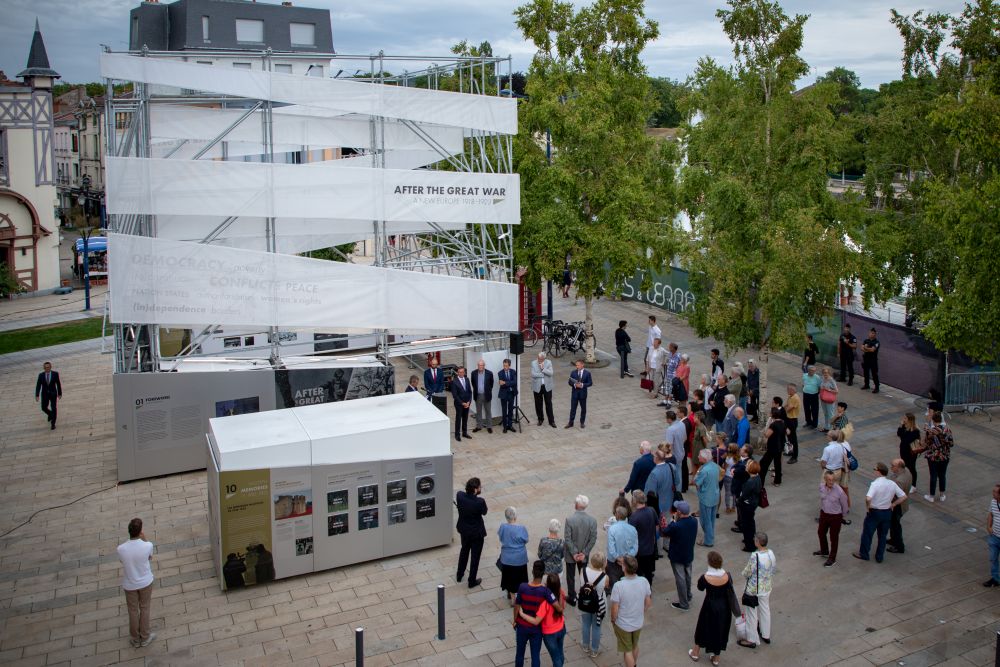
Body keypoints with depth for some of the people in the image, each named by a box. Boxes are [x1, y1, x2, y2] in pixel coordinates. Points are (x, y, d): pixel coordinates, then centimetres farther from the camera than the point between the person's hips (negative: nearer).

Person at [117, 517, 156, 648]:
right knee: (144, 608, 21)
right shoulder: (147, 545, -27)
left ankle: (135, 639, 37)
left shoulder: (121, 549, -25)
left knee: (133, 611, 20)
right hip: (145, 582, 0)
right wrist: (144, 540, -5)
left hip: (129, 584, 1)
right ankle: (145, 637, 35)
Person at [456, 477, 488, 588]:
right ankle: (472, 581, 31)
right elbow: (484, 512, -12)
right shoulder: (480, 502, -34)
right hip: (477, 532, -5)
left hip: (464, 530, 5)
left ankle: (459, 575, 46)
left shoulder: (459, 495, -21)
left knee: (464, 550, 30)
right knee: (475, 555, 16)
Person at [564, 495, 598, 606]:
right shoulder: (592, 520, -15)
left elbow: (568, 539, -21)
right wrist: (584, 553, -7)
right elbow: (593, 539, -12)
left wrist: (574, 553, -12)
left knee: (570, 577, 16)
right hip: (584, 555, 3)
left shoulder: (569, 519, -23)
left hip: (570, 554, -3)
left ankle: (572, 598, 27)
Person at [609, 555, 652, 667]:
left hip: (623, 624, -5)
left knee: (627, 651, 16)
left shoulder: (618, 585, -31)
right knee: (635, 646, 30)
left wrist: (613, 620, -1)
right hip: (638, 622, 5)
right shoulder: (644, 582, -18)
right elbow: (648, 603, -3)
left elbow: (615, 610, -22)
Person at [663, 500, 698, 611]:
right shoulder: (694, 521, -14)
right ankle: (688, 596, 47)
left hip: (677, 556, -6)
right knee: (687, 576, 26)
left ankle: (684, 604, 23)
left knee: (680, 579, 10)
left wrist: (672, 520, -10)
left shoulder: (676, 526, -35)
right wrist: (677, 521, -1)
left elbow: (665, 533, -16)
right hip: (689, 554, 6)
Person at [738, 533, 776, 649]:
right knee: (765, 611, 24)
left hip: (754, 589, -7)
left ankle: (751, 640, 23)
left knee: (752, 614, 10)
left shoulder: (755, 556, -31)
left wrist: (745, 569, 0)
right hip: (767, 588, 7)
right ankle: (766, 635, 41)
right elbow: (773, 569, 4)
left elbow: (747, 573, -22)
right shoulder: (771, 553, -9)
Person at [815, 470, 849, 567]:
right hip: (824, 514, 5)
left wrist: (843, 515, 7)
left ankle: (832, 558, 27)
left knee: (834, 537, 10)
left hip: (835, 516, -5)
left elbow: (844, 504, -9)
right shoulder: (821, 486, -13)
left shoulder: (839, 491, -27)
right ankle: (824, 551, 48)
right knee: (821, 533, 23)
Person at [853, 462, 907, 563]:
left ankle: (863, 554, 27)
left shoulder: (875, 484, -24)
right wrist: (892, 505, 5)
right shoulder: (892, 484, -5)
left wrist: (868, 506, -16)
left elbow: (868, 498, -35)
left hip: (874, 512, -5)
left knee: (867, 533, 13)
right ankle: (879, 557, 28)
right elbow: (903, 496, 0)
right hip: (887, 512, 5)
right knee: (882, 535, 19)